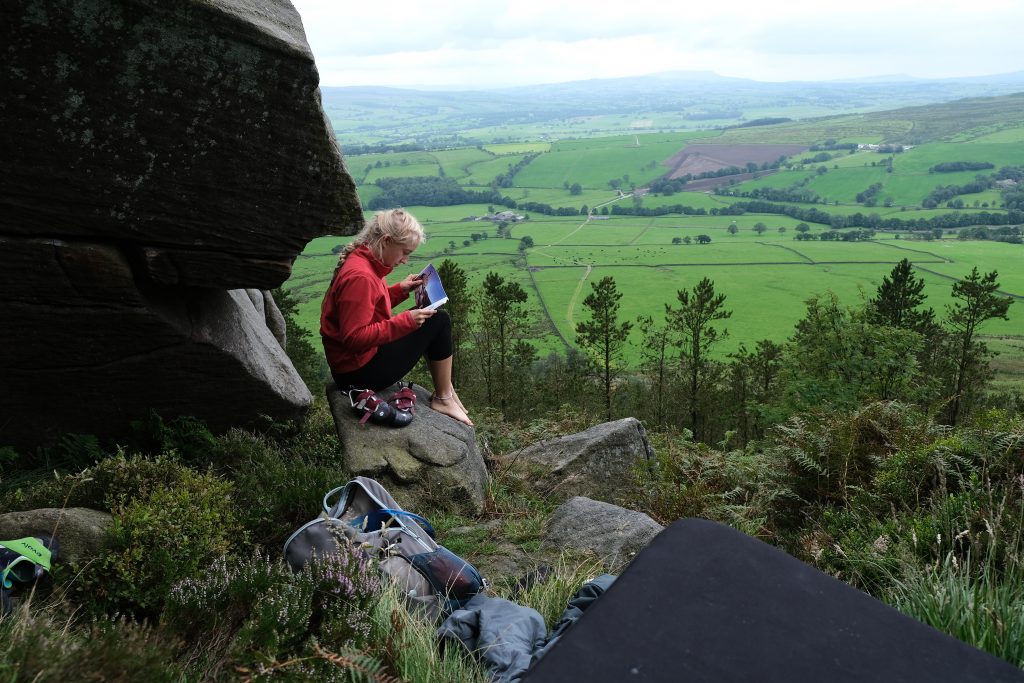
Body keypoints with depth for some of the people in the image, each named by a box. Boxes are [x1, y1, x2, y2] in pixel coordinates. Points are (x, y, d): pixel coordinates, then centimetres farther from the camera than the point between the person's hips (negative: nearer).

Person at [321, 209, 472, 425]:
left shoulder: (361, 262, 5)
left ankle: (445, 390, 17)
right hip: (360, 371, -10)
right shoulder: (359, 277, -26)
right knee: (439, 321, -7)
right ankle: (443, 399, 4)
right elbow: (355, 338, -28)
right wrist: (405, 322, -27)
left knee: (431, 318, 16)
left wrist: (400, 289, 5)